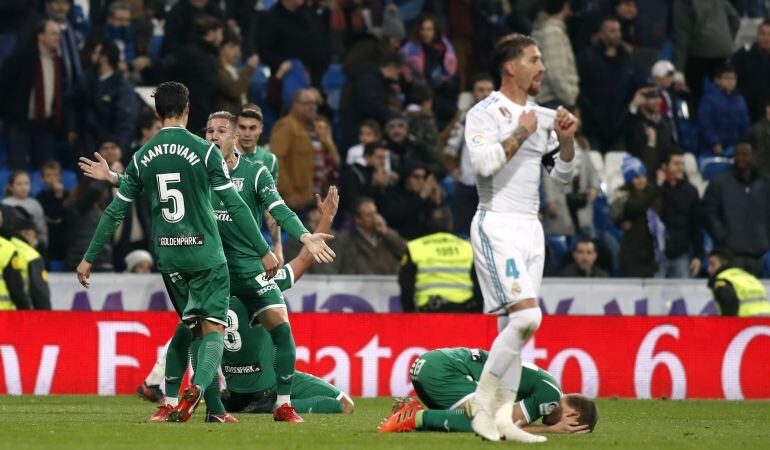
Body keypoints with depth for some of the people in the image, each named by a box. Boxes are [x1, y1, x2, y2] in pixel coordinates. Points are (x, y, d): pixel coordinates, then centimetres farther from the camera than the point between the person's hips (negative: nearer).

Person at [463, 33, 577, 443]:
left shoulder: (542, 117, 15)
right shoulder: (484, 113, -7)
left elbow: (563, 174, 19)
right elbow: (484, 162, -22)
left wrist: (566, 140, 2)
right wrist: (521, 133, -14)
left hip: (530, 226, 8)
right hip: (496, 224, -8)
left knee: (513, 327, 5)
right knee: (526, 316, -19)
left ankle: (502, 417, 6)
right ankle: (482, 401, -10)